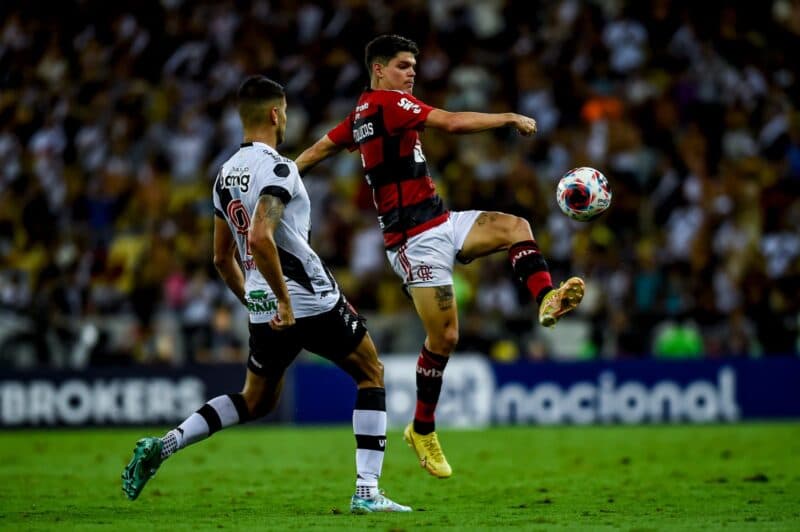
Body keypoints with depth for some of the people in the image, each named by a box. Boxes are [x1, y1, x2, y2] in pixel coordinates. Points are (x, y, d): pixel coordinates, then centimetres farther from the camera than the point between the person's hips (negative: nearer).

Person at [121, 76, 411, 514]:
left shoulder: (226, 174, 12)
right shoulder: (276, 169, -15)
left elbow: (222, 257, 18)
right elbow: (260, 238, -29)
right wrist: (284, 299, -23)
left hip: (264, 309, 8)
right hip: (311, 300, -7)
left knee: (256, 402, 23)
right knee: (371, 374, 11)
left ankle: (162, 445, 6)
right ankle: (367, 491, 3)